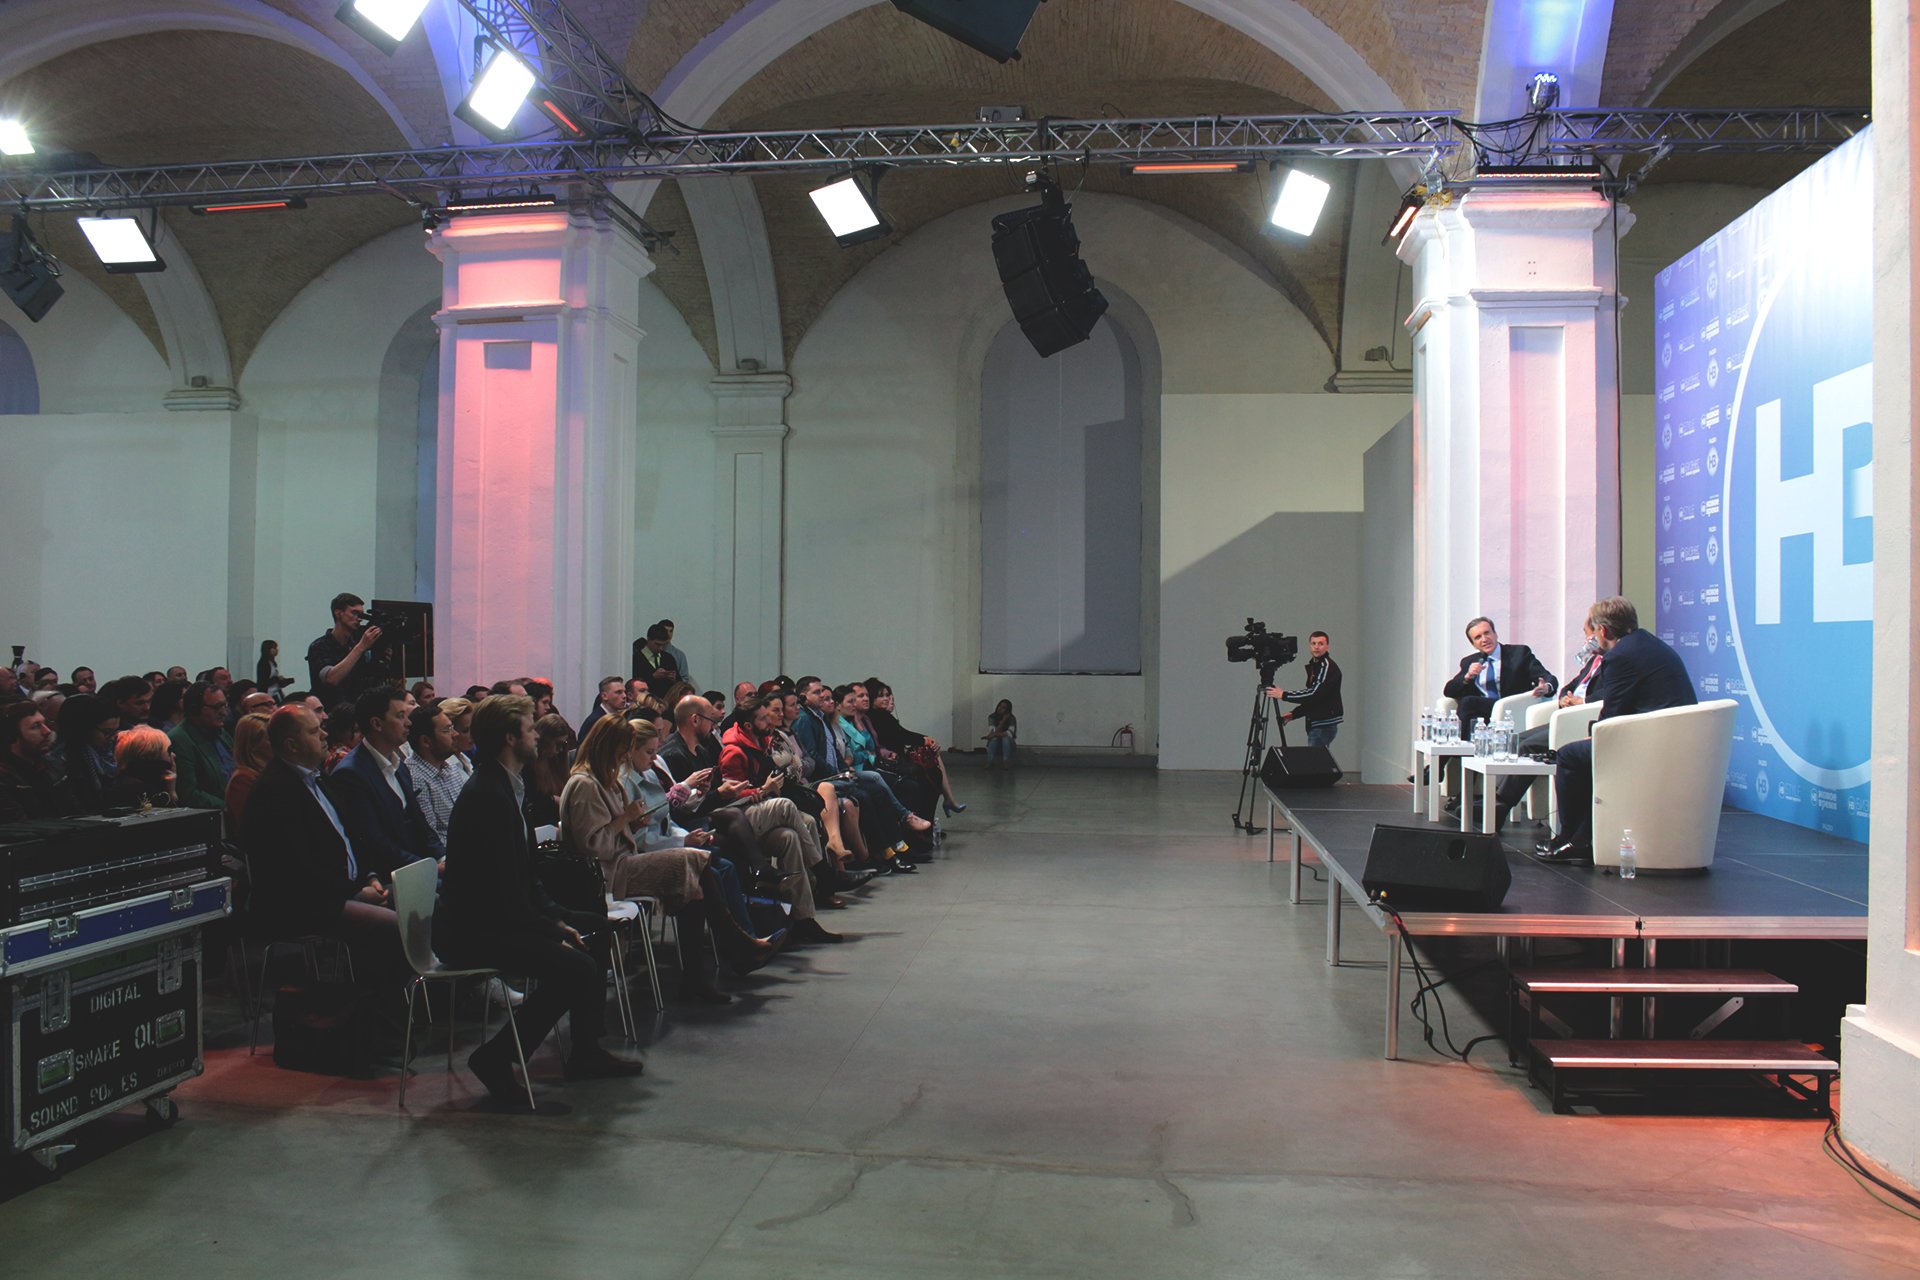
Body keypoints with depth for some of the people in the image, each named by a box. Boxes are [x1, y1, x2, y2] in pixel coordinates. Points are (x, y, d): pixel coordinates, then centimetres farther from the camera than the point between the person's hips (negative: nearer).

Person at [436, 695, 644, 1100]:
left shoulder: (508, 786, 11)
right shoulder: (487, 796, -21)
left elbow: (525, 875, 15)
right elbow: (505, 892, -24)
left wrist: (556, 918, 4)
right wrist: (554, 932, -16)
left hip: (497, 917, 11)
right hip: (471, 930, -11)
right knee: (575, 968, -22)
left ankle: (587, 1051, 22)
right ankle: (495, 1057, -9)